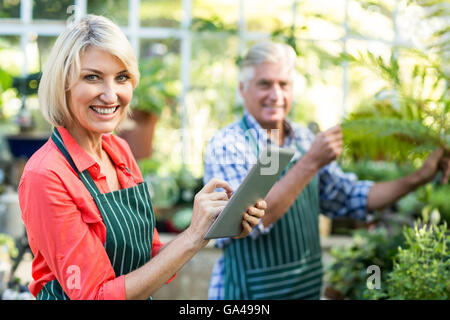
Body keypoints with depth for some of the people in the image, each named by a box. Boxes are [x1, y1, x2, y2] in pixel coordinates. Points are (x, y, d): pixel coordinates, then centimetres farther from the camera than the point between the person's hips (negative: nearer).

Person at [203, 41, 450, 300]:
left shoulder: (304, 140, 5)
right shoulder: (226, 145, -13)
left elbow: (351, 199, 10)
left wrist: (419, 178, 1)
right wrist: (311, 163, -28)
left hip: (308, 287, 6)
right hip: (250, 291, -6)